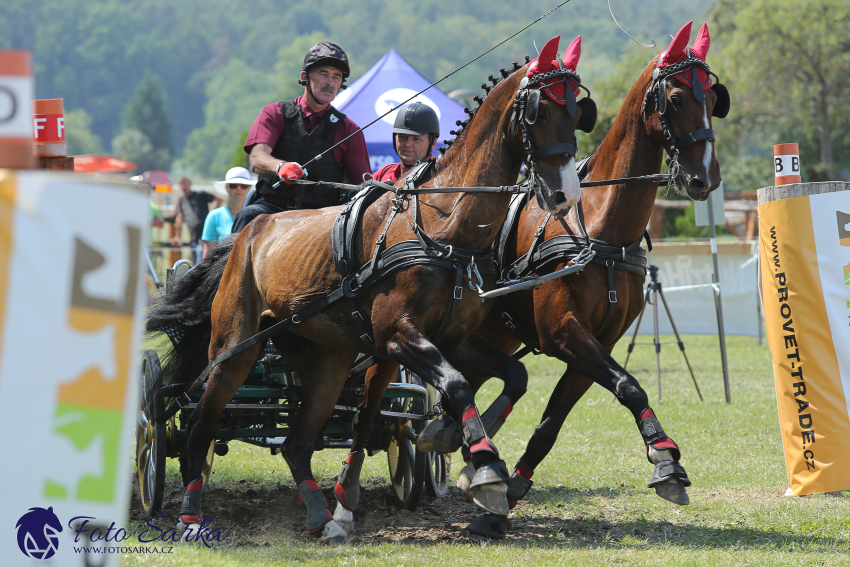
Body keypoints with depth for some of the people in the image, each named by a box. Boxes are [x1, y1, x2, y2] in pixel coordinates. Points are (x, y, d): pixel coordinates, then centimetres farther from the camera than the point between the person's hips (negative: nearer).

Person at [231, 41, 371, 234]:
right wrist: (280, 166, -32)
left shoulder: (348, 130, 14)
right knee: (248, 216, -33)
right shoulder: (275, 114, 9)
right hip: (273, 206, -1)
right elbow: (257, 160, -8)